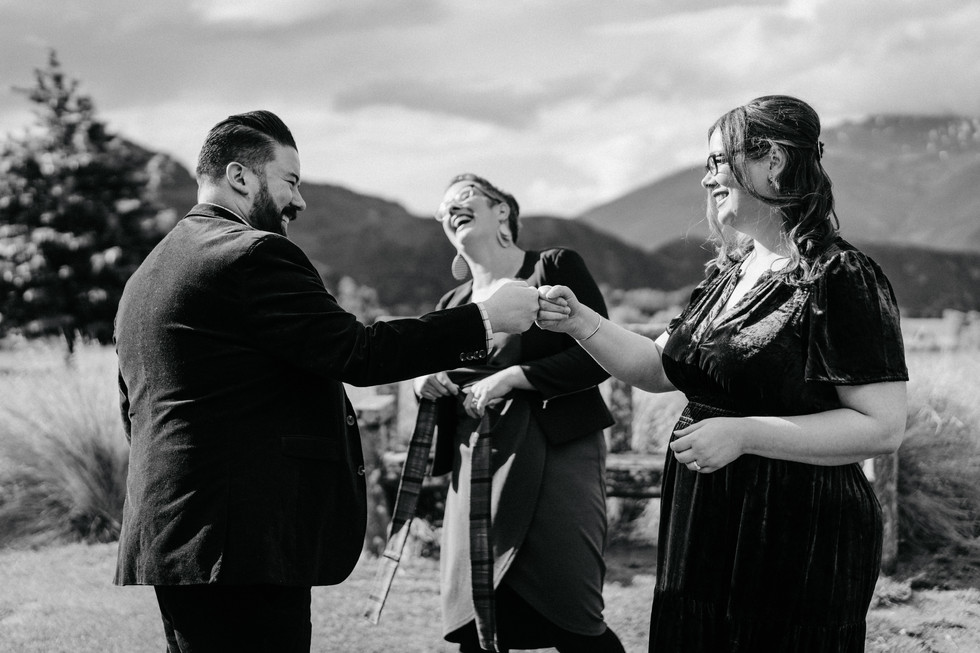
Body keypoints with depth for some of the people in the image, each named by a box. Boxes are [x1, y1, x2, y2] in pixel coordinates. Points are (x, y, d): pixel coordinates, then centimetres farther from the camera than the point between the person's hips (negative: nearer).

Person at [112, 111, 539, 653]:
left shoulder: (144, 276, 19)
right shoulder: (252, 253, -11)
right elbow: (358, 353, -15)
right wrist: (484, 319, -8)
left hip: (168, 543, 10)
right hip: (241, 546, -10)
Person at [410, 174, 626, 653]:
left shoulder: (556, 268, 2)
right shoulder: (452, 305, 16)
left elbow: (600, 356, -7)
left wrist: (513, 377, -13)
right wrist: (427, 385, 3)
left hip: (556, 451, -5)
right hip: (475, 466, 5)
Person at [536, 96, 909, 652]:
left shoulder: (840, 280, -15)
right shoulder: (729, 272, 11)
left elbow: (884, 427, -19)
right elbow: (661, 369, 19)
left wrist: (743, 434, -23)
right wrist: (581, 322, 4)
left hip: (799, 543, -7)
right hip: (704, 532, 8)